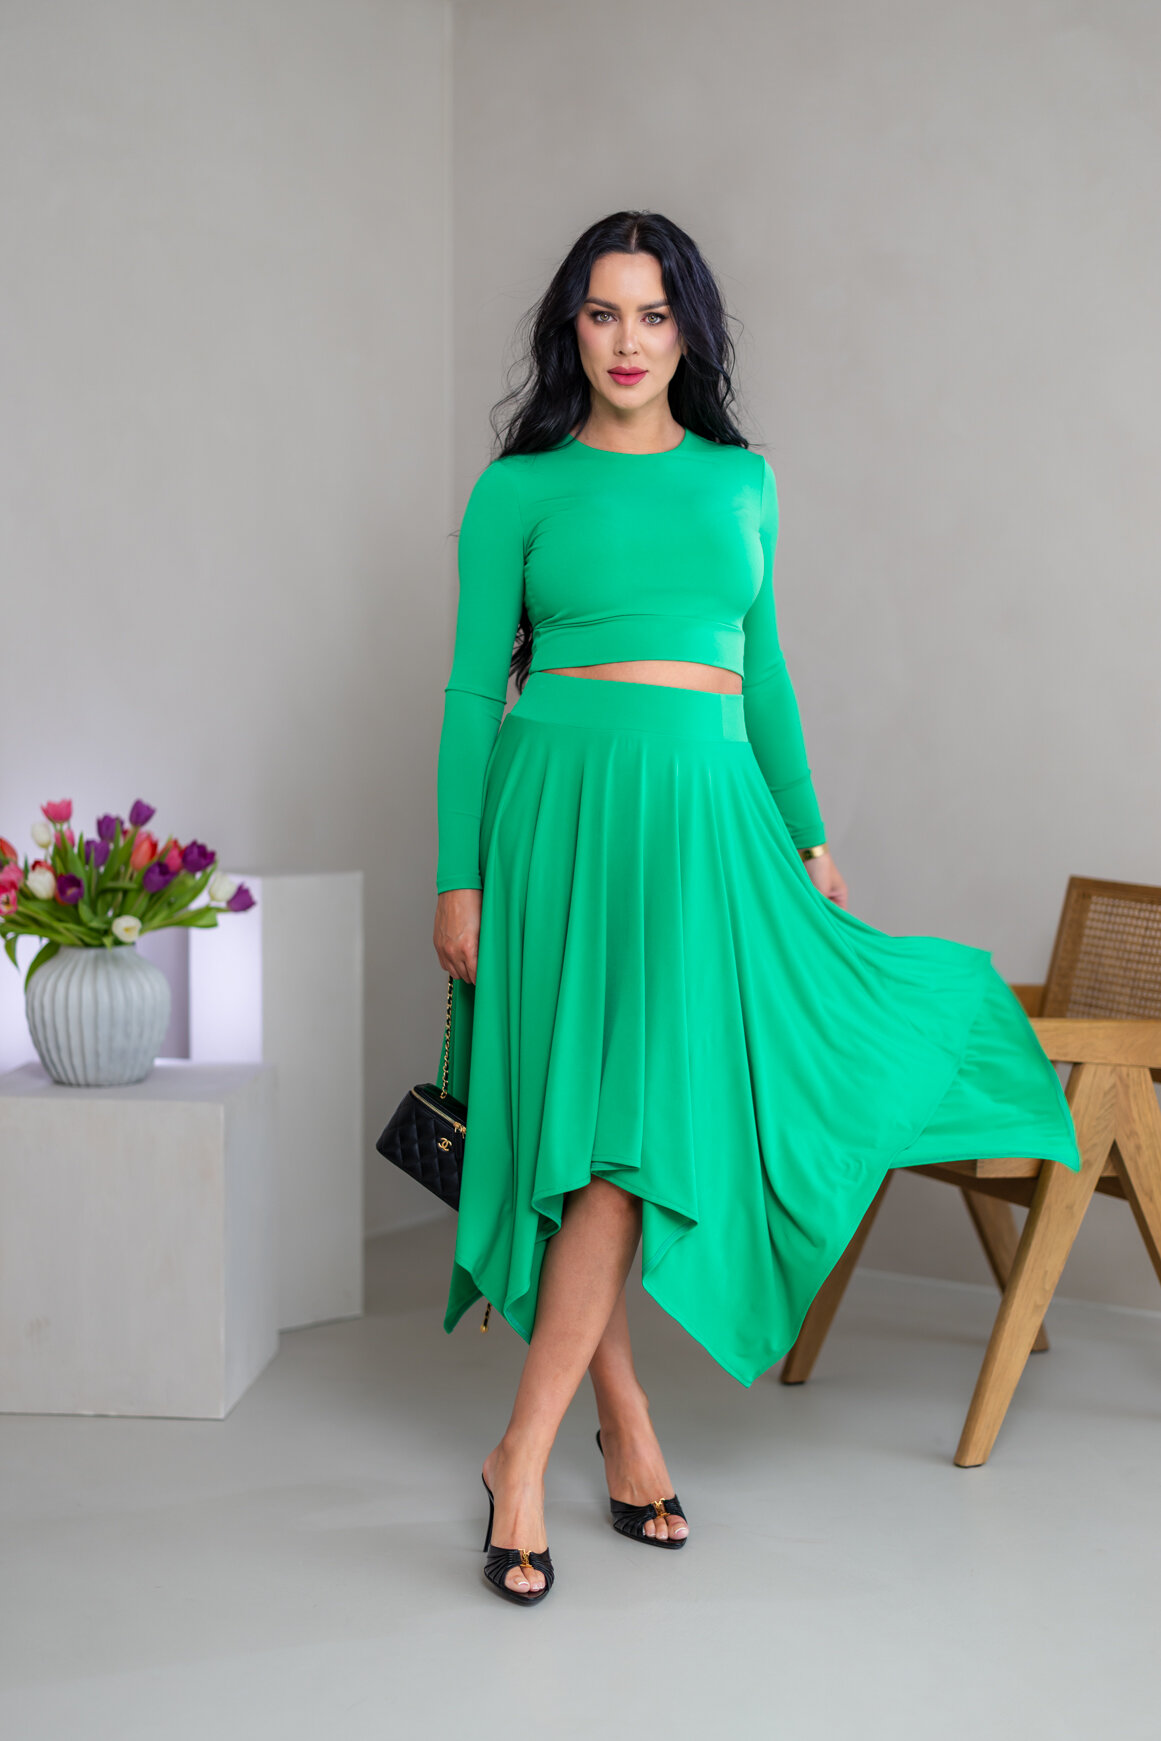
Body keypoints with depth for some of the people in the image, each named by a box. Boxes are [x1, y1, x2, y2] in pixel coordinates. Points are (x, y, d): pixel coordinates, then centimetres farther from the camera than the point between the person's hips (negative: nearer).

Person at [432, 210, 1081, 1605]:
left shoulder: (740, 480, 15)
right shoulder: (520, 490, 5)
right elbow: (474, 690, 3)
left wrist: (809, 836, 16)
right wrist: (458, 881, -3)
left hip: (711, 813, 3)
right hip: (565, 806, -3)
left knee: (652, 1114, -1)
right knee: (589, 1116, -4)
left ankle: (523, 1455, 9)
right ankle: (625, 1423, 11)